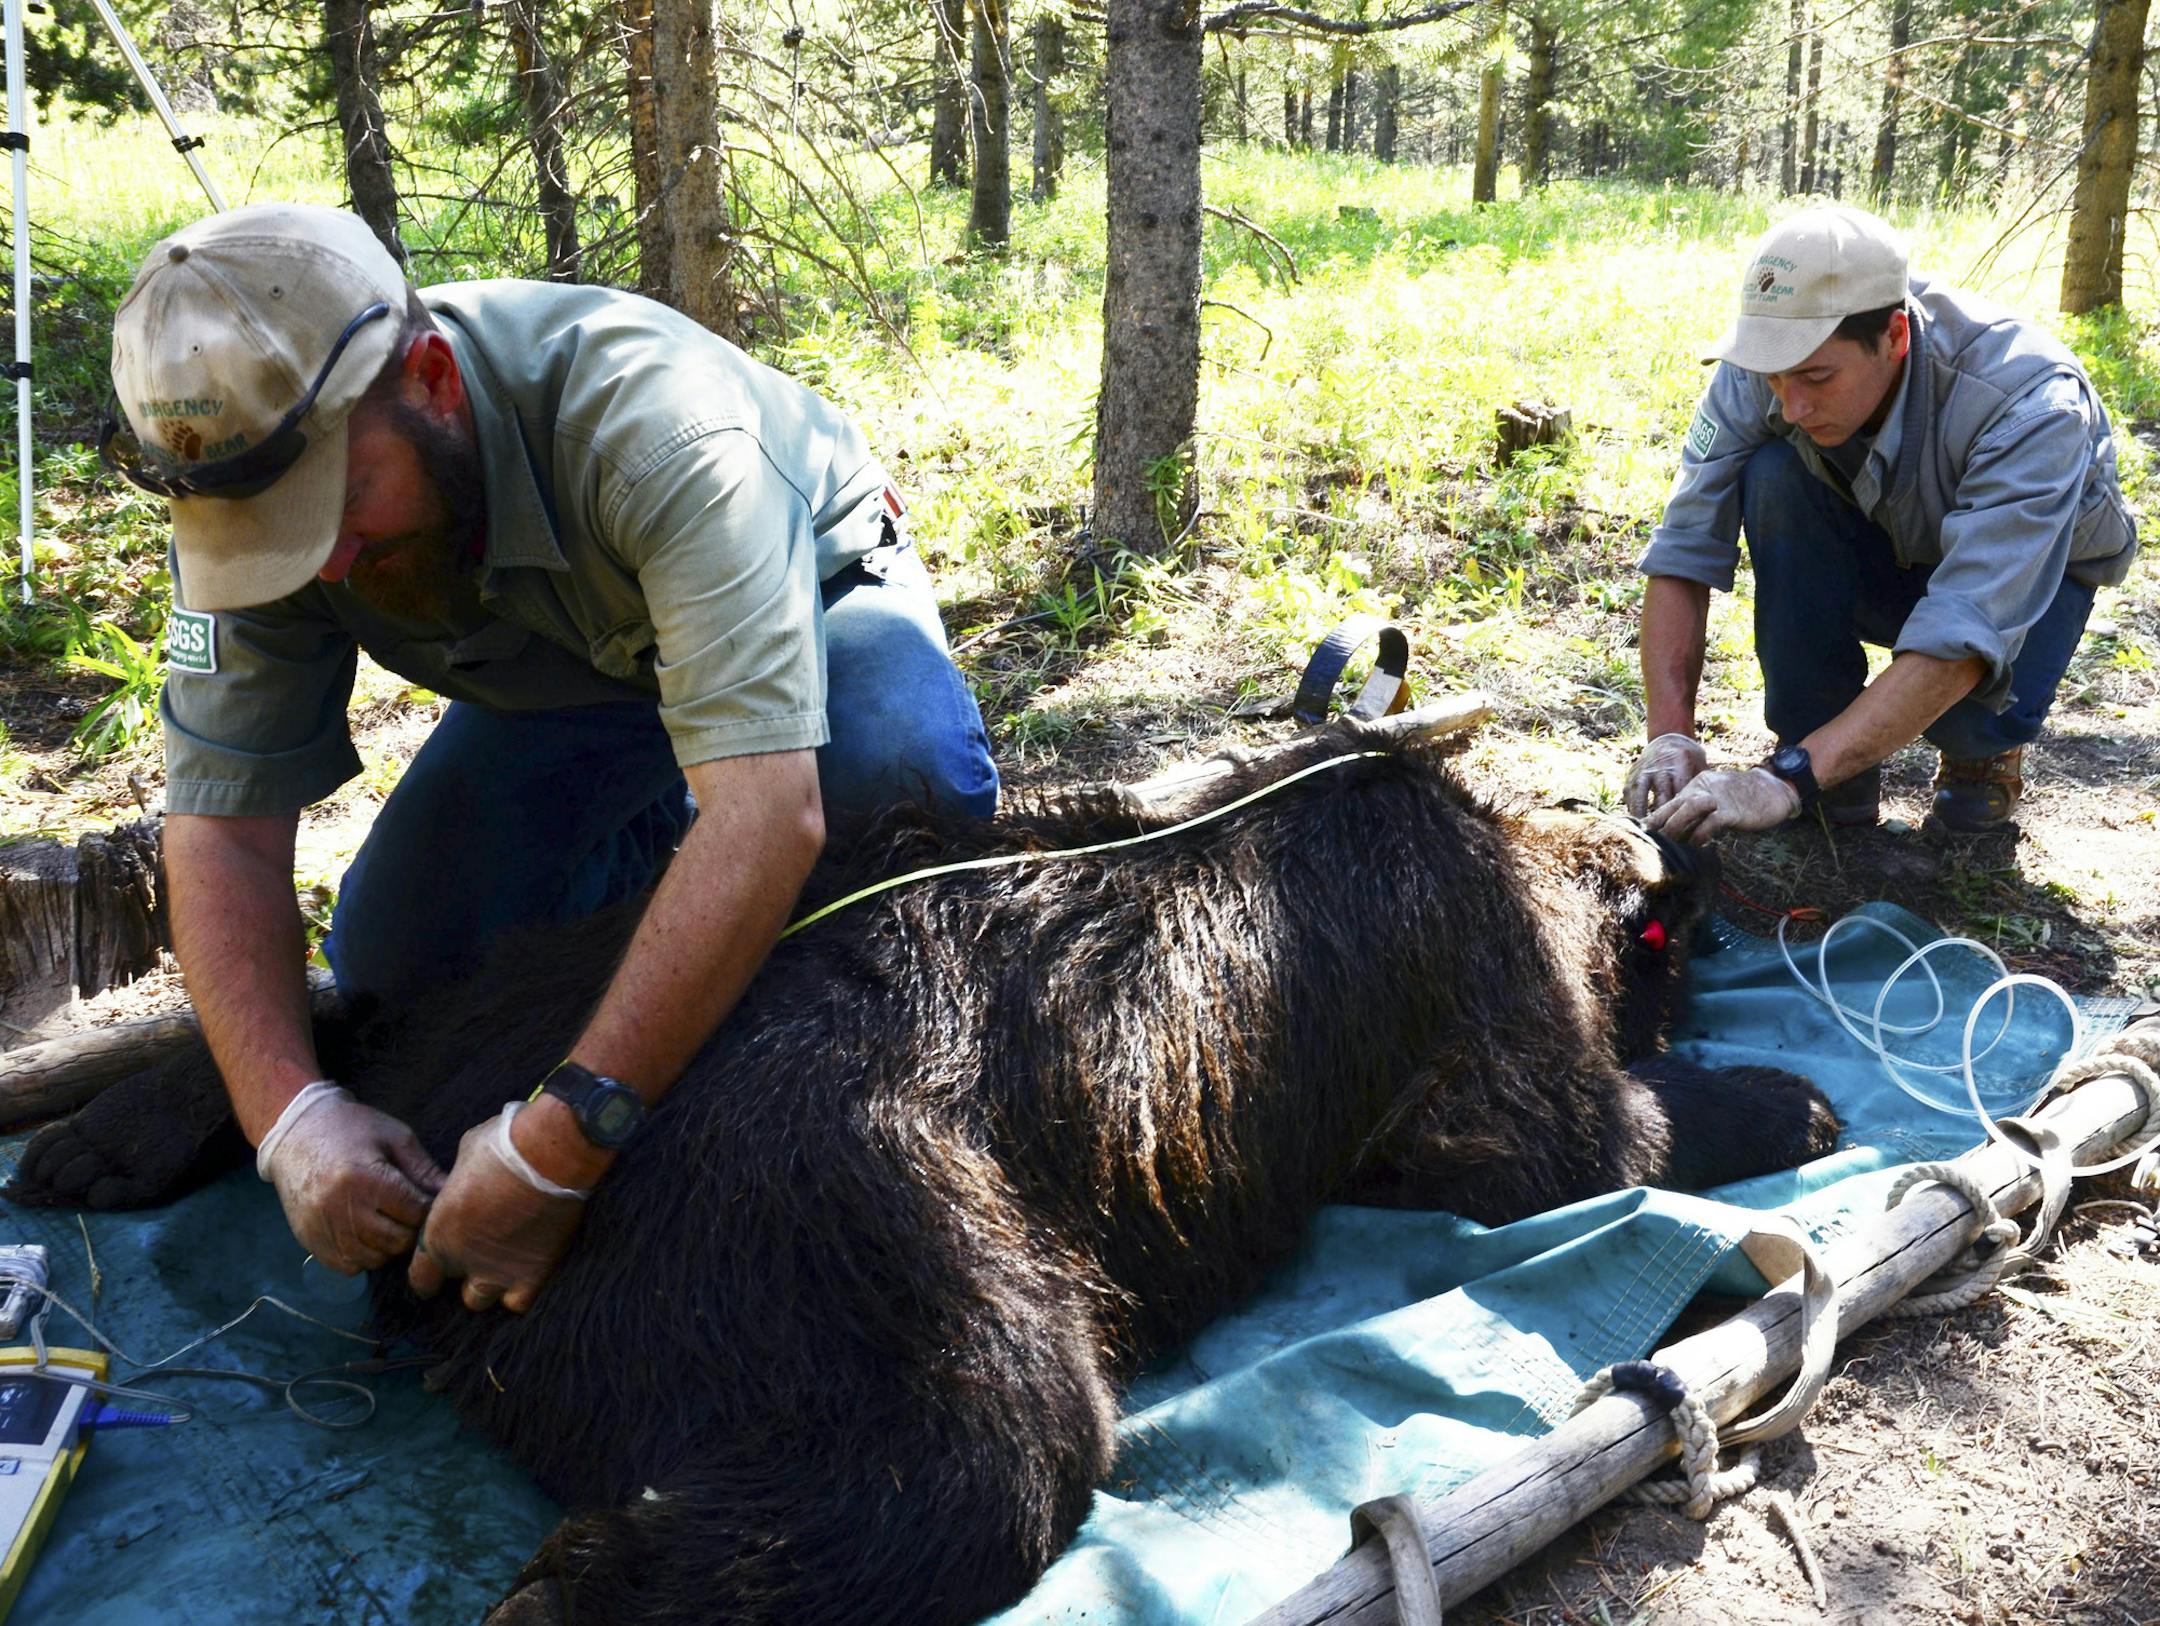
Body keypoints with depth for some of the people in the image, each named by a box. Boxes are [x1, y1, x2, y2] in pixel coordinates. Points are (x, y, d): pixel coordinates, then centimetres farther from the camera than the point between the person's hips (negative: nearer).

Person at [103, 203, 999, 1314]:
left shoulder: (648, 419, -42)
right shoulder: (259, 476, -25)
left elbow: (766, 808, -50)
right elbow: (222, 823, -22)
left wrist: (557, 1148, -53)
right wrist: (289, 1112, -38)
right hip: (561, 681, 5)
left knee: (906, 766, -37)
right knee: (386, 963, -9)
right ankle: (654, 845, 17)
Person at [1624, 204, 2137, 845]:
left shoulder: (2031, 406, -37)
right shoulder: (1763, 369, -27)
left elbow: (1962, 642, -44)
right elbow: (1683, 555, -25)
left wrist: (1790, 778, -51)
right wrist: (1670, 736, -38)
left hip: (2024, 570, -3)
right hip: (1876, 557, 4)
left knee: (1976, 714, -36)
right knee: (1774, 474, -29)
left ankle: (1981, 750, 4)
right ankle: (1840, 770, -15)